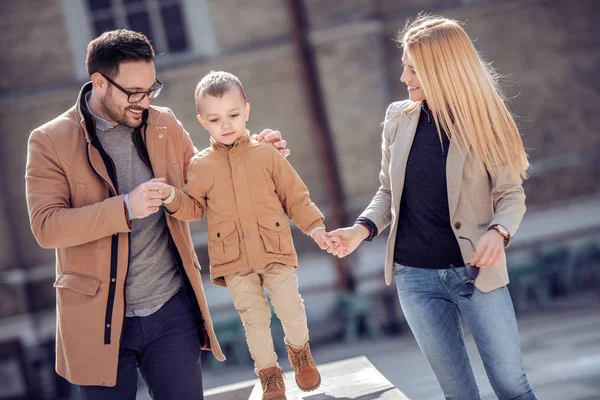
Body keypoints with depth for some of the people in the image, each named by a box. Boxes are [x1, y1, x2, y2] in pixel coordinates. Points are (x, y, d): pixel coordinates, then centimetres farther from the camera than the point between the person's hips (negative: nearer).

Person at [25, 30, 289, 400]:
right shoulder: (51, 141, -7)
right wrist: (126, 208, -25)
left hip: (172, 311, 3)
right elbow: (46, 226, -16)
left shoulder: (165, 125, 6)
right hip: (100, 319, -2)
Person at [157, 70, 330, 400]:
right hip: (234, 260, 0)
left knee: (291, 309, -4)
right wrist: (171, 197, -10)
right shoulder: (200, 166, 4)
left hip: (275, 251, 0)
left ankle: (299, 351, 28)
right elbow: (193, 207, 9)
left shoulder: (267, 155, 4)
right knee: (254, 319, 2)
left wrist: (314, 227, 0)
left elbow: (295, 196, 8)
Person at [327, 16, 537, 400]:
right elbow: (389, 192, 9)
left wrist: (499, 231, -26)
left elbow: (511, 193, -6)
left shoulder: (482, 121, -7)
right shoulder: (398, 118, 1)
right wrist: (363, 229, -9)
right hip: (415, 276, 3)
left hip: (475, 271, -3)